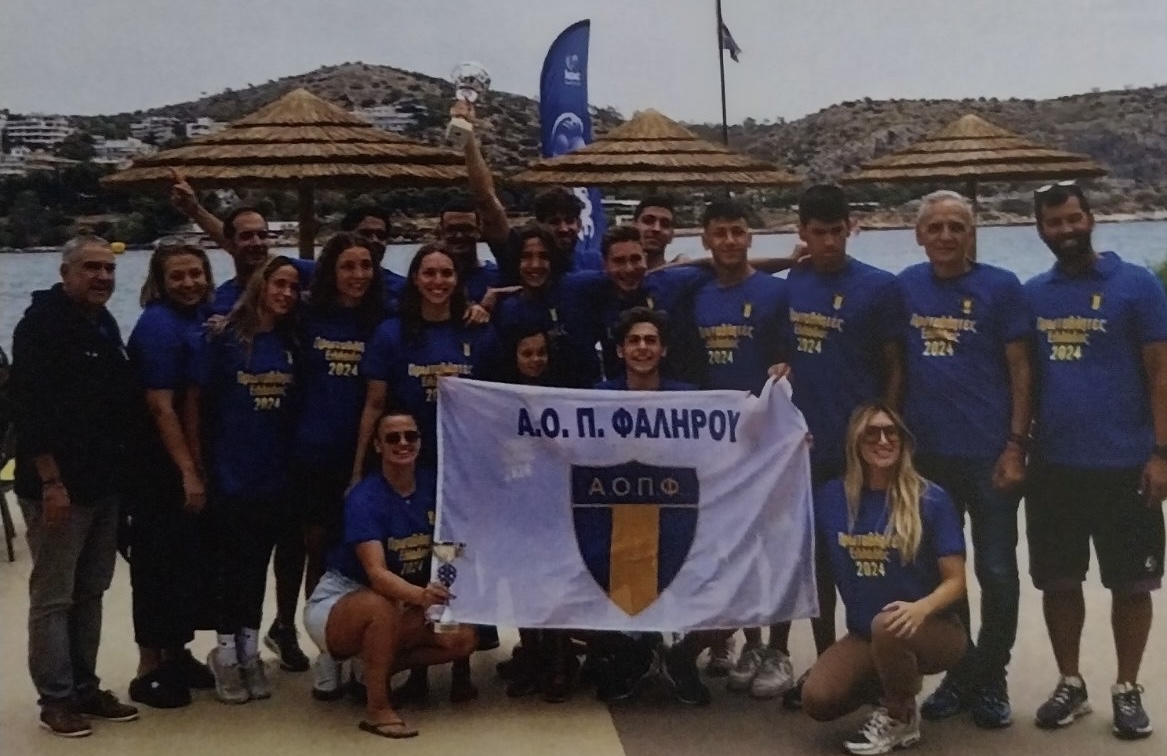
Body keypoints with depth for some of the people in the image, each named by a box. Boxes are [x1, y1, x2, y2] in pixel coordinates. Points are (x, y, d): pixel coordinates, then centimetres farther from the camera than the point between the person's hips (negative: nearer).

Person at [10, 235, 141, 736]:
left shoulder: (104, 324, 13)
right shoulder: (42, 324, -12)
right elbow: (28, 408, -19)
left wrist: (119, 470, 14)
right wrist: (50, 481, -22)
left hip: (103, 484, 8)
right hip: (58, 486, -8)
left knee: (90, 593, 14)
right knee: (53, 597, 1)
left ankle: (84, 687, 23)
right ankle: (56, 699, 9)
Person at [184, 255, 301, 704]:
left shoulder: (291, 343, 6)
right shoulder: (220, 337, -7)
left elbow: (297, 406, 11)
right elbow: (193, 401, -7)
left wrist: (294, 461, 5)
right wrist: (197, 464, -9)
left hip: (275, 475, 4)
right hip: (229, 473, -4)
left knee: (258, 561, 11)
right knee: (232, 561, 4)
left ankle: (249, 648, 23)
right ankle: (226, 652, 18)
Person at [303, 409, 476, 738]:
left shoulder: (432, 485, -7)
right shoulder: (364, 498, -24)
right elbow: (376, 573, -37)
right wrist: (420, 595, -55)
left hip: (403, 603, 6)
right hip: (339, 602, -6)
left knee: (463, 638, -13)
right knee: (382, 605, -38)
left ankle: (376, 667, 5)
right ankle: (377, 708, -22)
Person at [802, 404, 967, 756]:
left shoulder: (931, 500, -11)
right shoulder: (831, 496, -1)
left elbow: (955, 581, -11)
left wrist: (921, 609, -33)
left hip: (930, 630, -3)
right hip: (863, 634, 3)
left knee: (888, 626, -38)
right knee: (817, 701, -22)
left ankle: (902, 718, -6)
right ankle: (890, 683, 11)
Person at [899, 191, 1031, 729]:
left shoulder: (1001, 287, -4)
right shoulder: (905, 287, 5)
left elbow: (1020, 370, -5)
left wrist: (1015, 446, -11)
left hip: (988, 453, -3)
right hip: (926, 453, 3)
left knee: (996, 571, 5)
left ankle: (990, 680, 20)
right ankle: (958, 673, 27)